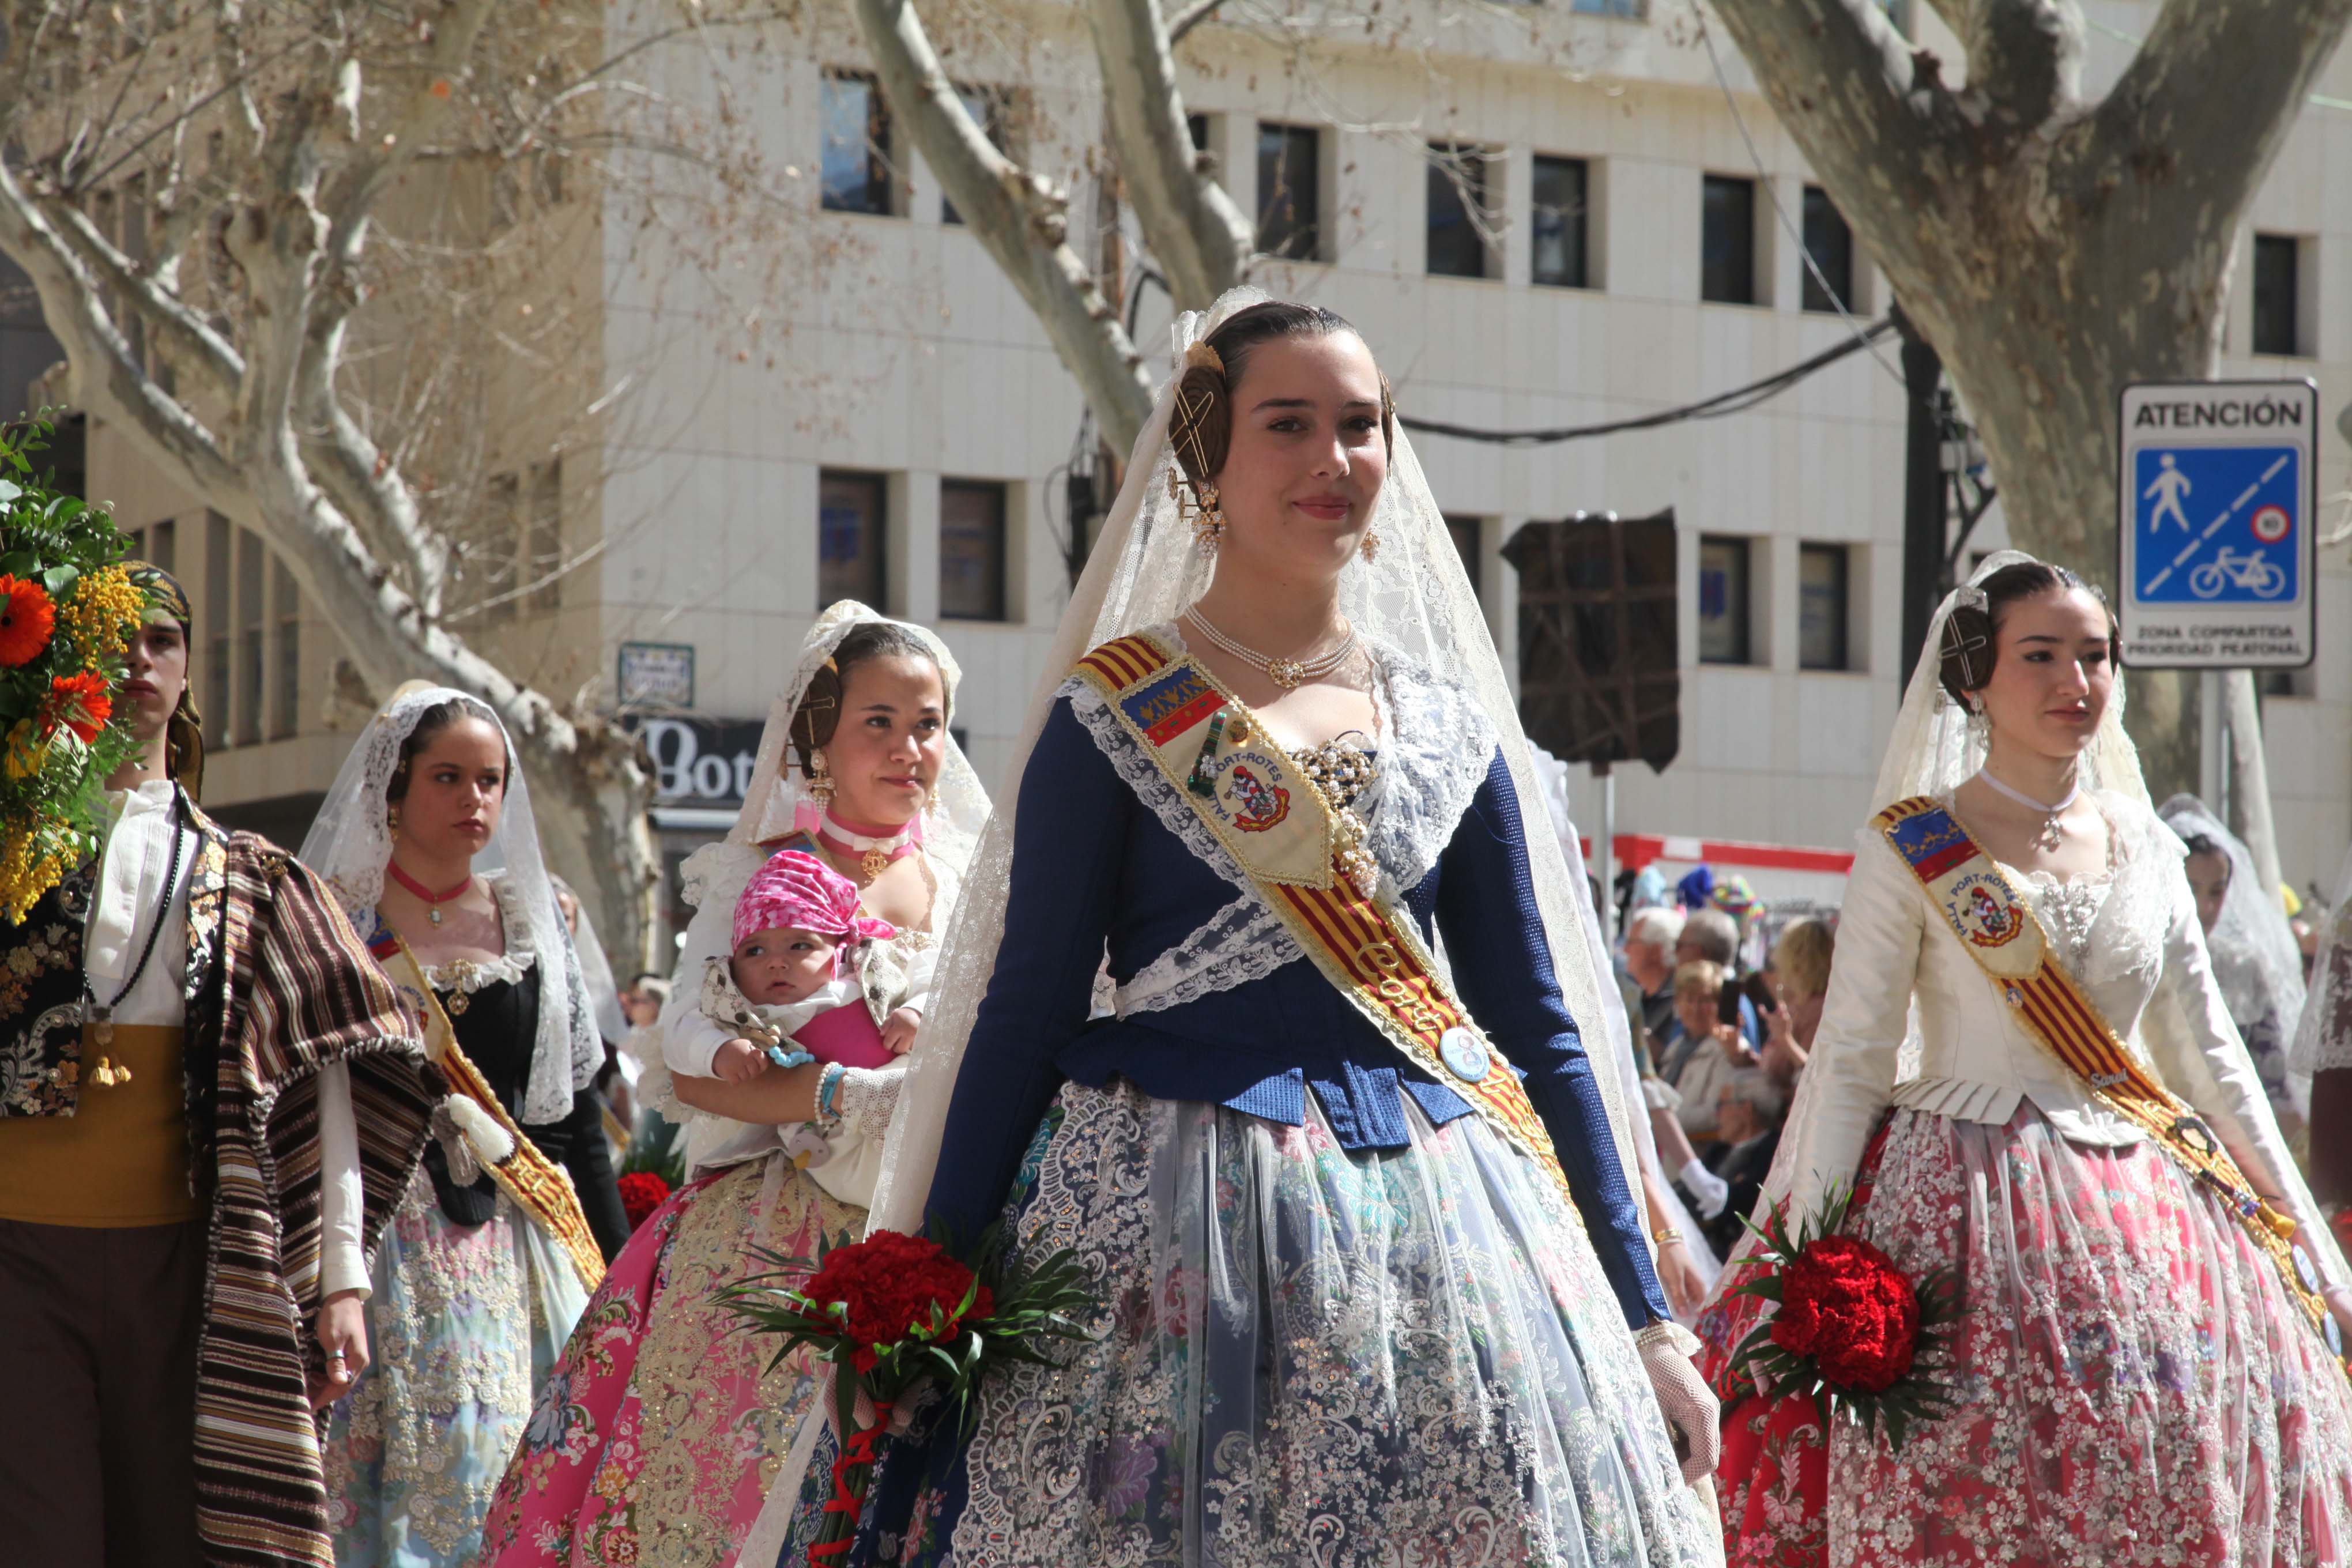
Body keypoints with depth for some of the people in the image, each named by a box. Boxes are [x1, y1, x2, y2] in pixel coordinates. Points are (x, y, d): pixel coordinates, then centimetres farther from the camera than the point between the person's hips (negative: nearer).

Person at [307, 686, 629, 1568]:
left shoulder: (535, 920, 12)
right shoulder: (334, 917, 1)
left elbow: (575, 1103, 13)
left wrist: (616, 1271, 9)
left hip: (514, 1250, 3)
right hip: (382, 1241, -3)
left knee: (507, 1477, -2)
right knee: (393, 1466, -8)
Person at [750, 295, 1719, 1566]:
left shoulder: (1446, 724, 12)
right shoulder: (1116, 715, 1)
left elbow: (1538, 1024, 14)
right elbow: (1025, 1011, 0)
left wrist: (1644, 1316, 11)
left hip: (1430, 1218, 4)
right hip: (1170, 1230, -3)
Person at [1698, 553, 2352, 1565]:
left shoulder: (2144, 846, 11)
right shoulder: (1911, 853, -3)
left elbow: (2207, 1052, 16)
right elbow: (1850, 1058, -5)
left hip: (2140, 1208, 4)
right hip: (1968, 1211, -4)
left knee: (2166, 1482, 0)